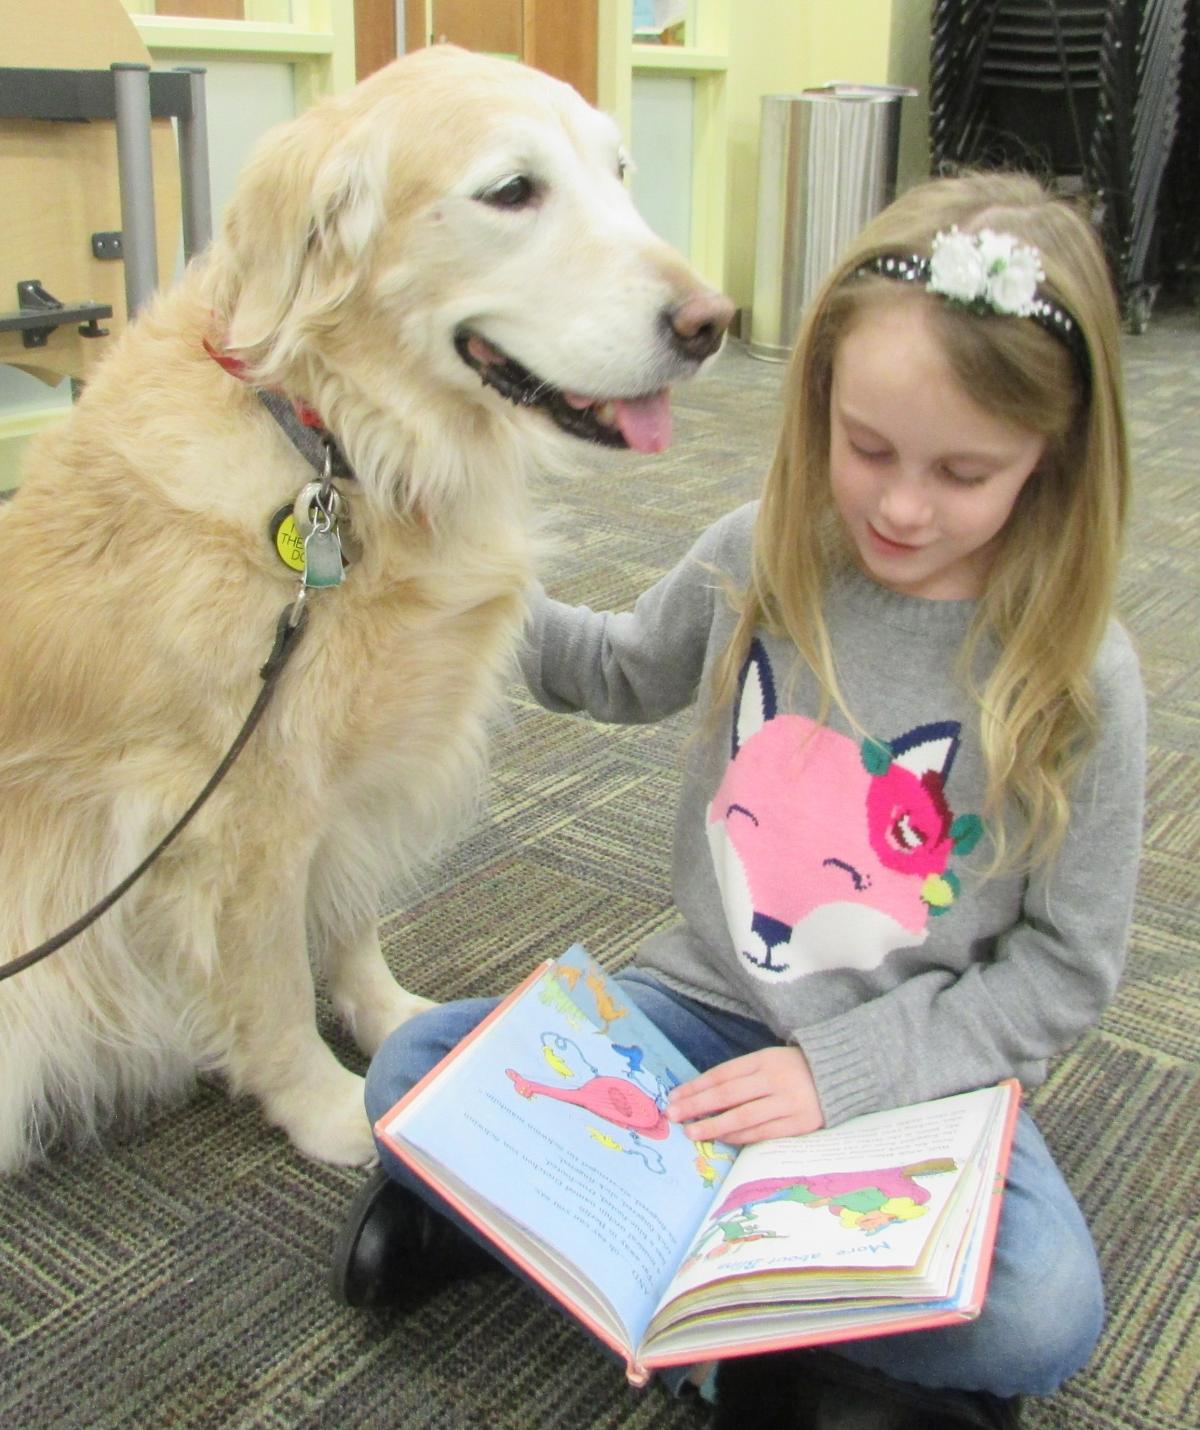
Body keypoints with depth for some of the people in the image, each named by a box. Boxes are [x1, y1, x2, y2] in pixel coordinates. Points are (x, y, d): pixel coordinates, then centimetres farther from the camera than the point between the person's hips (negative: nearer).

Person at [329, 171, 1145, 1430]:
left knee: (1042, 1314, -30)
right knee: (409, 1077, -17)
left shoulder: (1077, 675, -14)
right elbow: (626, 673, 15)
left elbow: (1065, 966, -8)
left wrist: (840, 1070, -19)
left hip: (915, 1067, -1)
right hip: (702, 1002, 2)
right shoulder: (755, 559, -7)